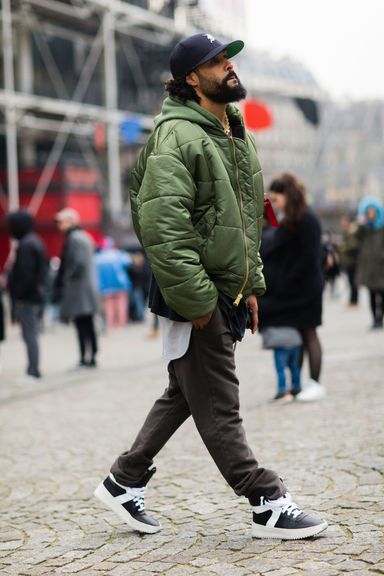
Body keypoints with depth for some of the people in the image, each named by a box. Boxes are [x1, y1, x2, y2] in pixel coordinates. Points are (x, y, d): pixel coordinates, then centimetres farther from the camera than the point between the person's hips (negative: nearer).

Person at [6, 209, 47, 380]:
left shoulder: (25, 245, -17)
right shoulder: (35, 241, 14)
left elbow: (26, 274, -22)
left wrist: (18, 294, -15)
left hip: (26, 297, -10)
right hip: (36, 295, 10)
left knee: (29, 335, -7)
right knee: (32, 334, 14)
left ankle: (33, 371, -5)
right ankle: (34, 370, 19)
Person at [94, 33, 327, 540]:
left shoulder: (237, 134, 15)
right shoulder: (177, 136, -15)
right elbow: (161, 227, -24)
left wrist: (252, 284, 17)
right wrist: (196, 300, -23)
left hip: (227, 292, 10)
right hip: (194, 295, -10)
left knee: (184, 394, 17)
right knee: (219, 407, 0)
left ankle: (124, 482, 29)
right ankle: (270, 507, 6)